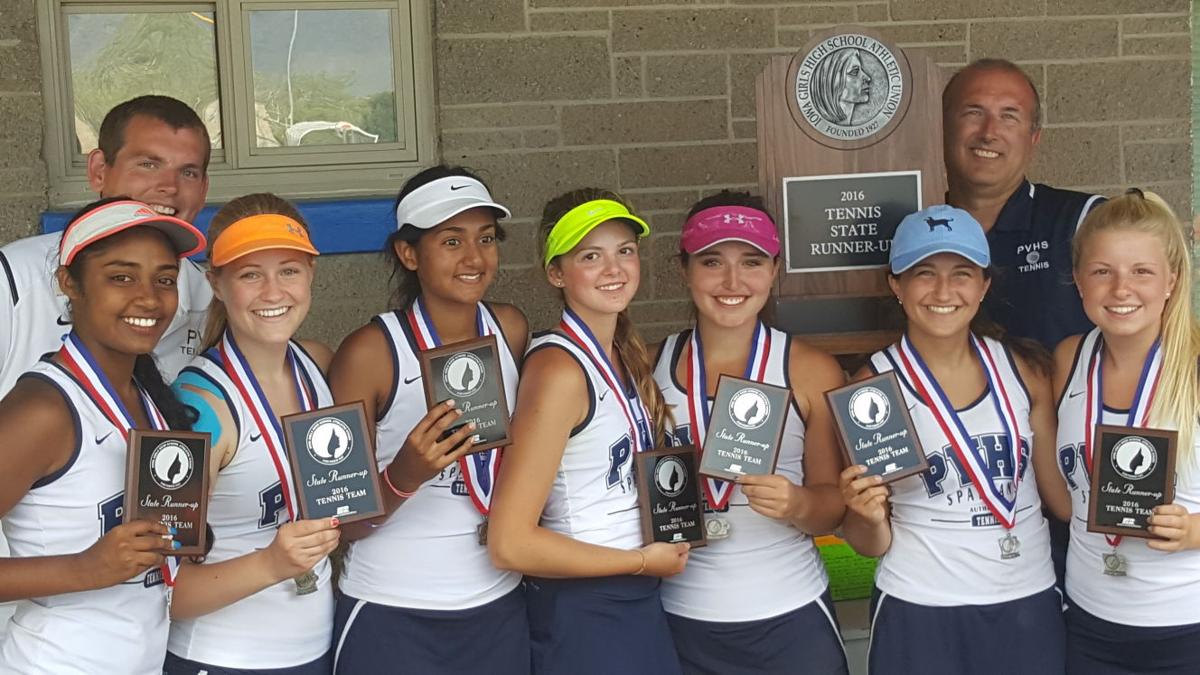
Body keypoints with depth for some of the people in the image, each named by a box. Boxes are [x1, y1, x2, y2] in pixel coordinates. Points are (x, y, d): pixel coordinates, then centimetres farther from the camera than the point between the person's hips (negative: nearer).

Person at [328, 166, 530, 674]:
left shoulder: (510, 330, -2)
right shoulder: (370, 351, -14)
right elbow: (342, 522, -10)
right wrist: (404, 474, -26)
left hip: (499, 610, 4)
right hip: (391, 618, -4)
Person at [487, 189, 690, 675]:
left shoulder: (625, 354, 5)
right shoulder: (560, 368, -19)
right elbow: (510, 544, -23)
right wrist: (642, 561, -15)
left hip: (640, 605, 8)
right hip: (582, 616, -8)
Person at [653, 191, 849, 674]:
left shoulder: (812, 372, -5)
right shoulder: (650, 367, -2)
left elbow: (835, 506, 0)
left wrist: (798, 505, -20)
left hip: (789, 619, -1)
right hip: (679, 619, 1)